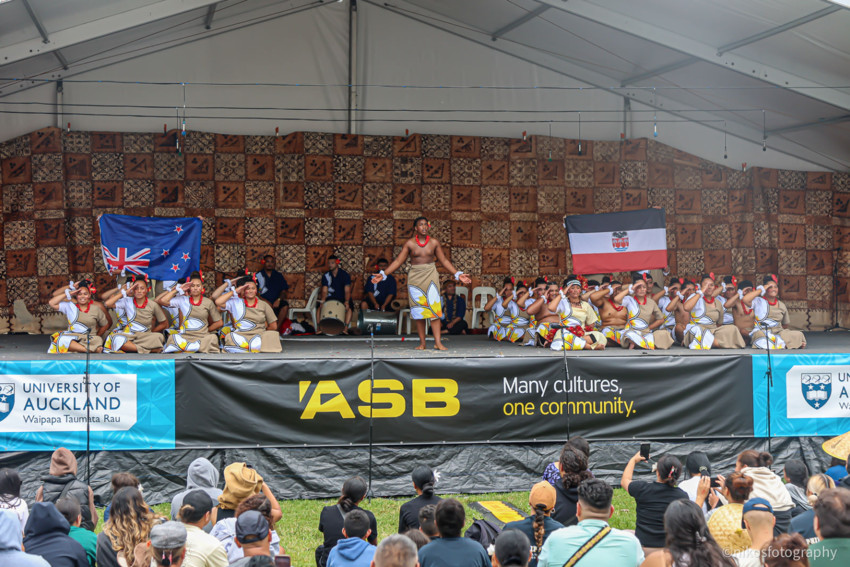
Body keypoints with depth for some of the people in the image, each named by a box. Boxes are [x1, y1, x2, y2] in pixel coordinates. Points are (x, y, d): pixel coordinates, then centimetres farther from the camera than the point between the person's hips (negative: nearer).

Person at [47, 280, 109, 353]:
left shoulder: (96, 309, 9)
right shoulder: (70, 306, 9)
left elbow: (105, 325, 20)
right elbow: (51, 303, 0)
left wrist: (97, 336, 11)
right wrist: (68, 294, -1)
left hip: (89, 339, -2)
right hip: (72, 338, 2)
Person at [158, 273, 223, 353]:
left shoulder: (208, 302, 10)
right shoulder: (183, 300, 9)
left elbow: (219, 323, 15)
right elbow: (162, 301, -2)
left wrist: (206, 330, 6)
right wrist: (178, 289, 4)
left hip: (202, 336, 0)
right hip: (185, 336, 0)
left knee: (212, 338, -32)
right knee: (173, 337, -31)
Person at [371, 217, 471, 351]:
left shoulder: (434, 242, 3)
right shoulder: (410, 243, 0)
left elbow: (444, 260, 11)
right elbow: (398, 261, 2)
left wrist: (458, 274, 7)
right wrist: (383, 274, -6)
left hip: (430, 276, 0)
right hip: (415, 277, 0)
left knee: (434, 306, -9)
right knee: (418, 309, 1)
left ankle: (437, 342, -9)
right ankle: (422, 342, 8)